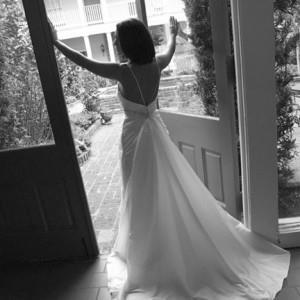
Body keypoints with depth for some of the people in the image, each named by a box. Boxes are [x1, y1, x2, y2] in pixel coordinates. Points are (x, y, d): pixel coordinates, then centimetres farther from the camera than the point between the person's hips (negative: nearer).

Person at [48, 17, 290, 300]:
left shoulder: (123, 72, -21)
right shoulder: (156, 65, -6)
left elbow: (86, 62, -8)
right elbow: (169, 52, 18)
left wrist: (57, 43, 7)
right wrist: (173, 34, 39)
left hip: (135, 136, -5)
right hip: (156, 131, 6)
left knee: (145, 197, 10)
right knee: (172, 190, 18)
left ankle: (153, 255, 30)